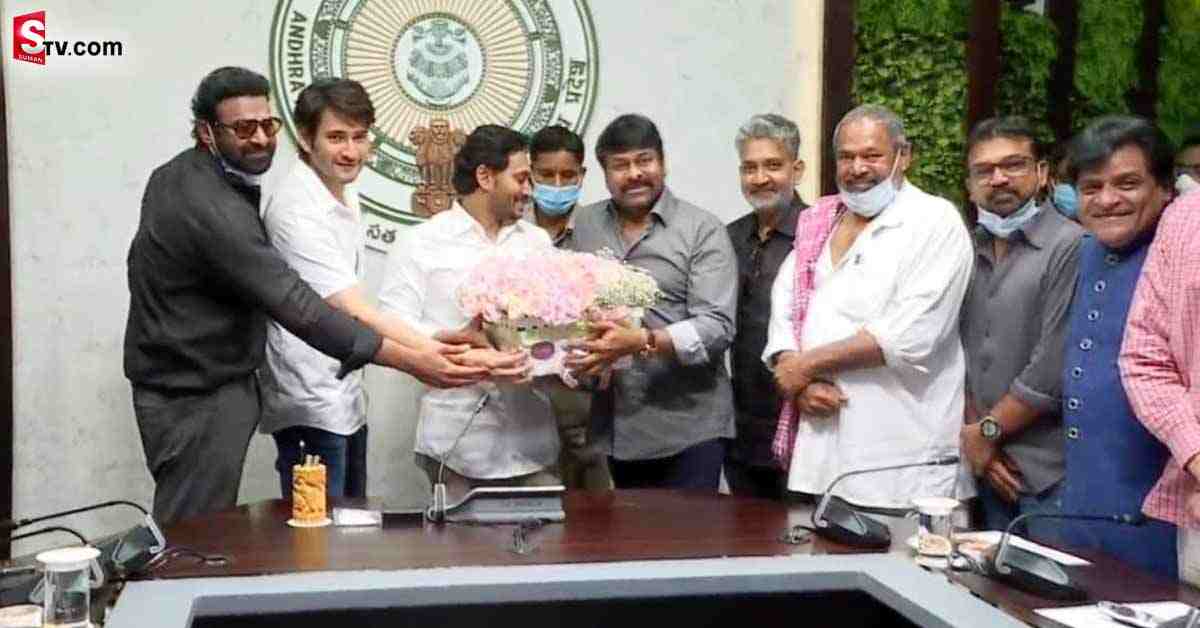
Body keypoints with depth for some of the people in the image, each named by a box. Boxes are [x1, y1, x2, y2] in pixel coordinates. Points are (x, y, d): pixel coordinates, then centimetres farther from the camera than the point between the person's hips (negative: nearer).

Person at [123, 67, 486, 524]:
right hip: (194, 400, -10)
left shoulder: (179, 174, 6)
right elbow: (295, 304, -32)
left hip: (208, 380, 10)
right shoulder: (209, 207, -26)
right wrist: (410, 361, -34)